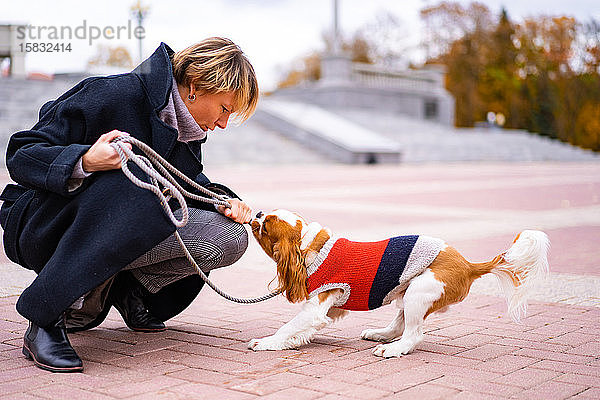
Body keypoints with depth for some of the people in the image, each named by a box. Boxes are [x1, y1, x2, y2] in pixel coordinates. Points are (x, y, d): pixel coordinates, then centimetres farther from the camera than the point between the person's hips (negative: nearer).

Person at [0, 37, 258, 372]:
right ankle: (46, 319, -28)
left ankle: (129, 291, 8)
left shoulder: (186, 124, 1)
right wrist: (84, 163, -38)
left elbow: (188, 179, 15)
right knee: (135, 187, -40)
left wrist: (221, 199, -7)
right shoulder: (112, 95, -21)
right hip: (47, 227, -6)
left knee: (230, 238, -12)